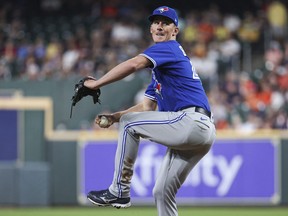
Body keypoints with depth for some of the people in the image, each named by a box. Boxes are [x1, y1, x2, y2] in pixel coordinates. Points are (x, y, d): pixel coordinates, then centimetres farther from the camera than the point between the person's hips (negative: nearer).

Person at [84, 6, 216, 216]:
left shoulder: (169, 48, -1)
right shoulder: (160, 66, 28)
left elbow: (134, 64, -19)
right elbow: (148, 107, 27)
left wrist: (95, 84, -14)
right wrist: (114, 117, 14)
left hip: (192, 121, -9)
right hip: (202, 130, 9)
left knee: (129, 123, -5)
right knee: (162, 192, 10)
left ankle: (119, 191, -3)